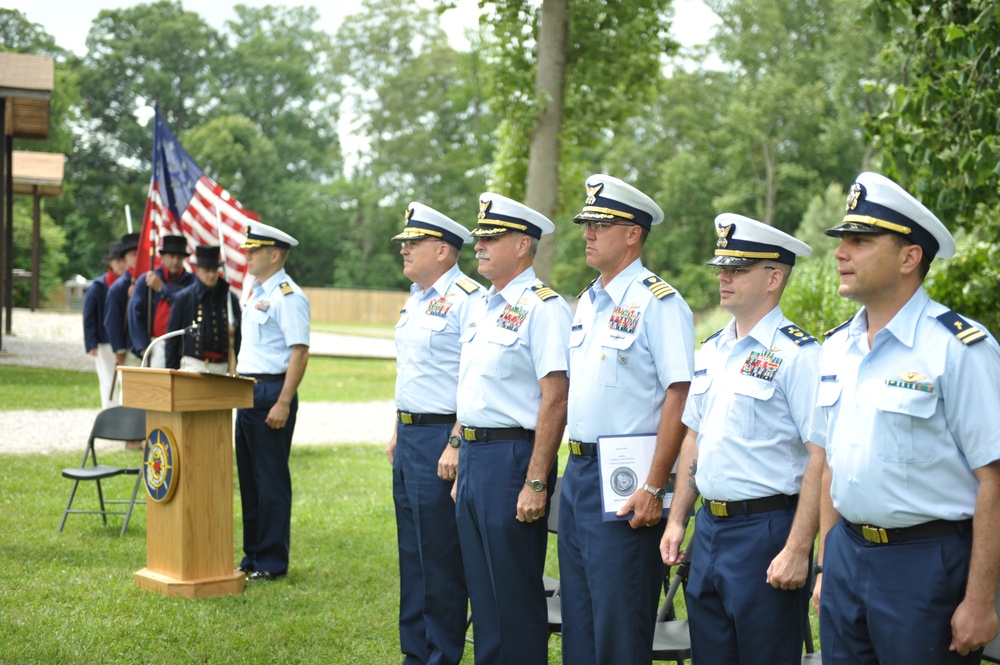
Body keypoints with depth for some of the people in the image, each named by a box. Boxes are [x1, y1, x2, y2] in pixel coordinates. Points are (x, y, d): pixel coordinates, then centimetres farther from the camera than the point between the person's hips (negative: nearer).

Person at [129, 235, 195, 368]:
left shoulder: (191, 281, 8)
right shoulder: (146, 280, 9)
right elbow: (135, 312, 4)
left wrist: (162, 288, -5)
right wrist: (142, 346, -4)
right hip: (158, 345, 0)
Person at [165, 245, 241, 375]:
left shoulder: (230, 299, 9)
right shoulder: (183, 298, 3)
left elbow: (237, 337, 12)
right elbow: (172, 338, 5)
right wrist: (172, 370, 0)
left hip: (223, 367, 2)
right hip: (193, 365, -2)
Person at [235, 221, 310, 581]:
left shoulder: (288, 297, -13)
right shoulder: (255, 292, 16)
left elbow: (299, 352, -19)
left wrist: (283, 403, -23)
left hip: (271, 393, -10)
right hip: (247, 391, 10)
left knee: (271, 481, -3)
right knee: (248, 477, 14)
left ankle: (272, 563, 5)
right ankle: (252, 555, 23)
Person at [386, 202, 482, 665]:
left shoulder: (466, 299, -15)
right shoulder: (416, 300, 15)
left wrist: (456, 444, -23)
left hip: (441, 438, -10)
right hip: (409, 436, 10)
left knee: (441, 561, -2)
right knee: (412, 556, 15)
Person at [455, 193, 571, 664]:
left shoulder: (542, 307, -13)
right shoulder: (483, 306, 15)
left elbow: (555, 399, -19)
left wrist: (536, 483, -22)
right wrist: (463, 467, 18)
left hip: (512, 457, -9)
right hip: (473, 457, 9)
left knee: (515, 594, 0)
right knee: (482, 589, 15)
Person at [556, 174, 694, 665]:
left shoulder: (659, 303, -13)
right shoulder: (587, 302, 14)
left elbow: (679, 396, -18)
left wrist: (654, 489, -21)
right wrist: (575, 465, 16)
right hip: (578, 471, 8)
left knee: (619, 622, -2)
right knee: (577, 608, 15)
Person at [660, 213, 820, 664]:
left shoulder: (797, 354, -13)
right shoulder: (709, 353, 12)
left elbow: (821, 458, -17)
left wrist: (798, 550, -20)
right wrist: (677, 520, 14)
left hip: (766, 530, -7)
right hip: (709, 526, 7)